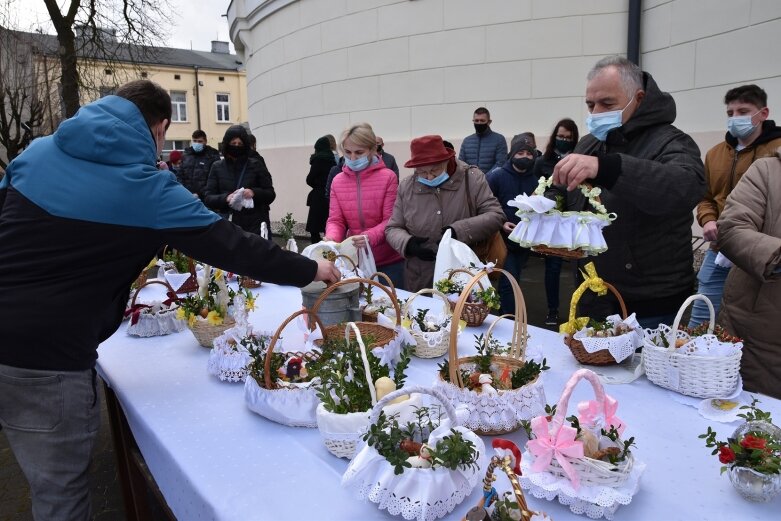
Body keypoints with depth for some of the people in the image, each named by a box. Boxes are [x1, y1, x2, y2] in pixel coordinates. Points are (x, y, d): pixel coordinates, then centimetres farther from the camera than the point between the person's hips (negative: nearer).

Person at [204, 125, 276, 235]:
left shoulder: (256, 165, 4)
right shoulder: (217, 167, 7)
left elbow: (271, 194, 5)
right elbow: (207, 198, 4)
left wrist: (254, 192, -15)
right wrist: (225, 198, -16)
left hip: (255, 225, -1)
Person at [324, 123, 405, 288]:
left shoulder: (388, 177, -9)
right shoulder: (338, 181, 2)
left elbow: (390, 220, -12)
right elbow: (336, 220, 1)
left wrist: (369, 237, -29)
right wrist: (331, 238, -21)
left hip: (388, 262, -3)